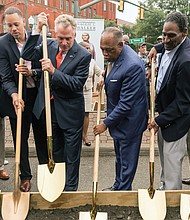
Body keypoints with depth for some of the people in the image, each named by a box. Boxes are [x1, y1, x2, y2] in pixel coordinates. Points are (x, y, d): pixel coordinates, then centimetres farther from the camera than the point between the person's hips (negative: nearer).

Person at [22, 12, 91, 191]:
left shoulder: (83, 55, -16)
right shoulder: (49, 45, -1)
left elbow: (77, 84, -21)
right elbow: (27, 56, -10)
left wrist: (53, 71, -30)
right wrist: (38, 30, -17)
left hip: (70, 112, -5)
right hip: (49, 109, 5)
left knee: (71, 154, 9)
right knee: (55, 152, 21)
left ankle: (70, 189, 25)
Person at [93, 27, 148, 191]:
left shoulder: (132, 66, -31)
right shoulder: (114, 54, -3)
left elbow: (125, 104, -27)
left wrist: (106, 124, -20)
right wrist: (105, 81, 2)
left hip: (129, 120, -9)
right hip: (118, 116, 9)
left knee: (127, 161, 9)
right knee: (119, 157, 25)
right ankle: (118, 185, 43)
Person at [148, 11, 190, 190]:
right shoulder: (172, 45, -4)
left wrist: (160, 120, -20)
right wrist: (157, 48, 8)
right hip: (164, 110, 9)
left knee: (172, 158, -3)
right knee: (164, 154, 21)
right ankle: (165, 185, 38)